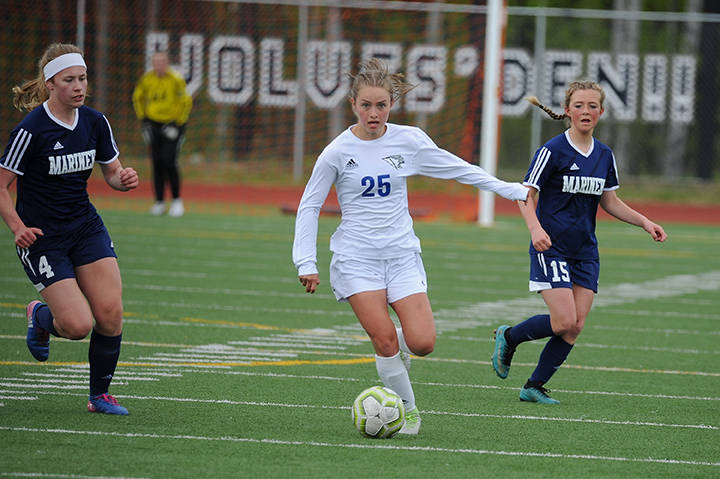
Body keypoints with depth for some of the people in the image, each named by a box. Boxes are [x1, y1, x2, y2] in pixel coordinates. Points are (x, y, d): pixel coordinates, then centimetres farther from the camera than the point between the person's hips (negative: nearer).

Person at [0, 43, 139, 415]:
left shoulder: (95, 122, -1)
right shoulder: (31, 130, -18)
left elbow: (112, 172, 13)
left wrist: (124, 179, -11)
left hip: (85, 227, 5)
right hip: (42, 238, -5)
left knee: (110, 313, -9)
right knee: (78, 325, -14)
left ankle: (100, 394, 12)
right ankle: (39, 316, 22)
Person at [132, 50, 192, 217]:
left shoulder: (176, 80, -16)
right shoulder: (147, 79, -2)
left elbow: (186, 102, -11)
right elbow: (138, 97, 15)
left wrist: (177, 124, -12)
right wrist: (143, 119, 9)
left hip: (172, 124, -4)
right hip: (154, 124, 4)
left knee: (169, 162, -13)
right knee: (157, 164, 3)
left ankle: (177, 201, 1)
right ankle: (159, 202, 11)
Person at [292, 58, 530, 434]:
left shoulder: (409, 140, 1)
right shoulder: (338, 152, -5)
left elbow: (459, 169, 13)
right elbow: (309, 206, 2)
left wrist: (510, 190, 16)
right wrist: (306, 263, -3)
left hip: (401, 253, 2)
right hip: (356, 257, -2)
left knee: (422, 343, -12)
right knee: (384, 340, -15)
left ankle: (400, 346, 23)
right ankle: (408, 411, 4)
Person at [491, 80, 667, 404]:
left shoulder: (604, 156, 8)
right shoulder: (552, 151, -11)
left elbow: (609, 201, 19)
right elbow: (526, 197, -10)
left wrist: (645, 223, 10)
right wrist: (536, 229, -28)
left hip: (585, 252, 6)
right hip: (551, 247, -6)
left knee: (575, 327, -2)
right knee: (565, 321, -16)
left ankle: (534, 387, 8)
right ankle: (508, 337, 11)